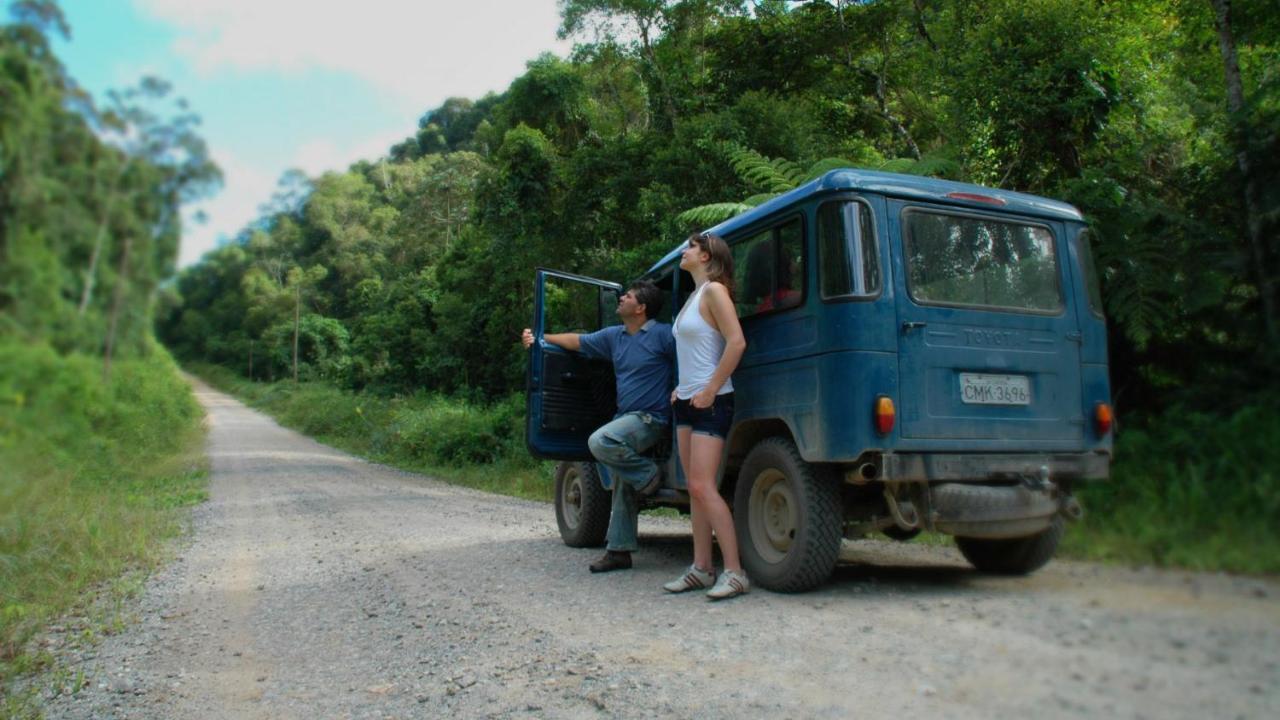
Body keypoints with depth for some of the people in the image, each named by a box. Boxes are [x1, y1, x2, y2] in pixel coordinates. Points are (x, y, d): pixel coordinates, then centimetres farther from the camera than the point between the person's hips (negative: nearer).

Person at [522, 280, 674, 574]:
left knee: (600, 442, -30)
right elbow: (578, 341, 19)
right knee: (622, 488, 10)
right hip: (625, 418, 8)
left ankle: (649, 475, -10)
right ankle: (619, 550, 18)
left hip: (651, 418, -8)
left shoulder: (662, 334, -10)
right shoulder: (614, 336, 12)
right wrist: (541, 338, 15)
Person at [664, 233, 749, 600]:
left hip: (710, 402, -9)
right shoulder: (693, 296, 18)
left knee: (703, 487, -14)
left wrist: (710, 390, -19)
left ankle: (734, 573, -8)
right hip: (686, 402, 9)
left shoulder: (714, 291, -9)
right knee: (695, 489, 8)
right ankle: (701, 568, 13)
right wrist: (682, 387, 14)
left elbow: (737, 342, -20)